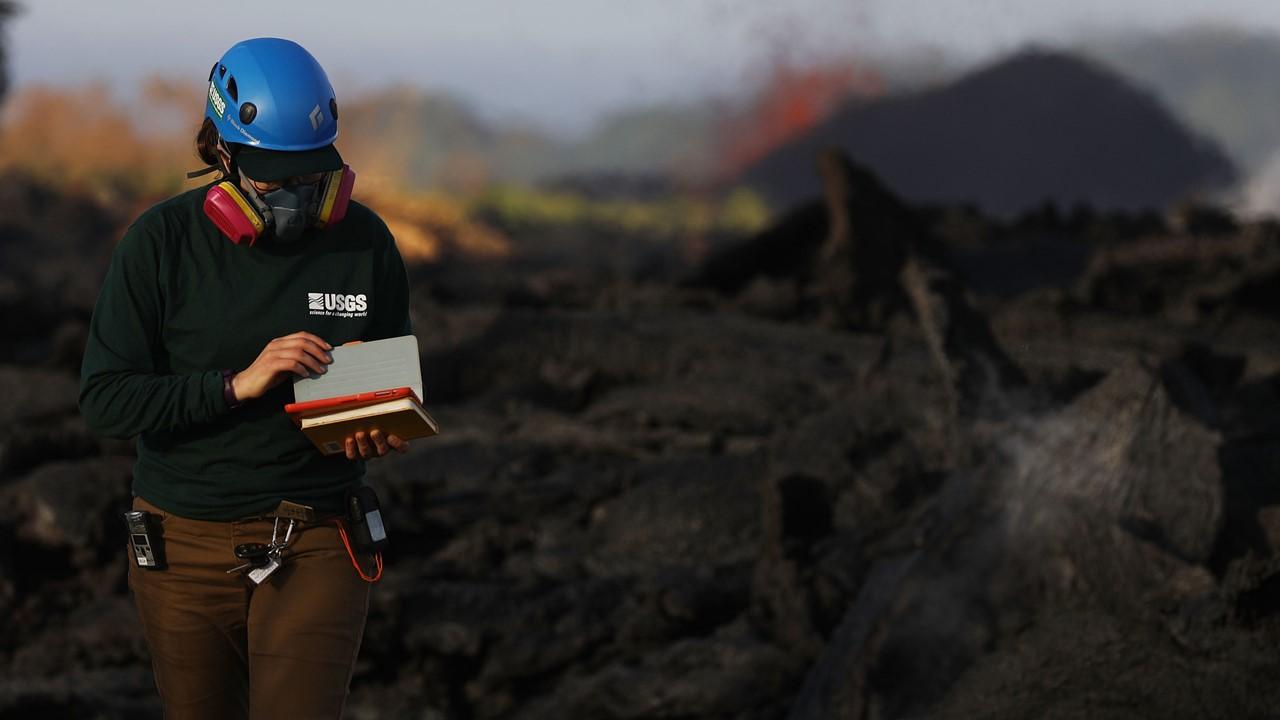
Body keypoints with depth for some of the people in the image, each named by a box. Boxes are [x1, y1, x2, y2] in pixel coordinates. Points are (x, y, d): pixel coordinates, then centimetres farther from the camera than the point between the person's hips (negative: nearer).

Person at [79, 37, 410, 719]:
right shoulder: (162, 242, -8)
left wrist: (385, 431, -11)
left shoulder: (364, 241, -1)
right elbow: (104, 399, -12)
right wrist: (237, 384, -22)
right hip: (185, 548, 0)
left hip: (313, 550, 0)